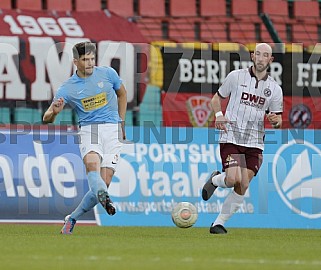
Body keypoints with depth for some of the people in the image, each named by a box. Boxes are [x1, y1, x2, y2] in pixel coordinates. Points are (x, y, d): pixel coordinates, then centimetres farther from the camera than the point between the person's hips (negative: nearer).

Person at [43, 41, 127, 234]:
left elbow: (122, 94, 23)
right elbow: (47, 119, -1)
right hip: (88, 130, -1)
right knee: (92, 163, -35)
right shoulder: (68, 88, 1)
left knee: (105, 182, -9)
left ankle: (73, 218, 5)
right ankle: (103, 197, -61)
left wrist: (121, 123, 19)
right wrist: (54, 112, -25)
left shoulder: (107, 73, 4)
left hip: (112, 130, 1)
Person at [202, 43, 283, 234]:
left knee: (243, 187, -5)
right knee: (234, 179, -21)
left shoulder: (275, 89, 6)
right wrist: (218, 115, -8)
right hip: (231, 137, -3)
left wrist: (276, 120, -12)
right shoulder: (236, 76, 1)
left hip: (254, 143, 3)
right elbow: (217, 98, 12)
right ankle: (215, 180, 14)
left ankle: (219, 223, 8)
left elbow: (278, 121, 12)